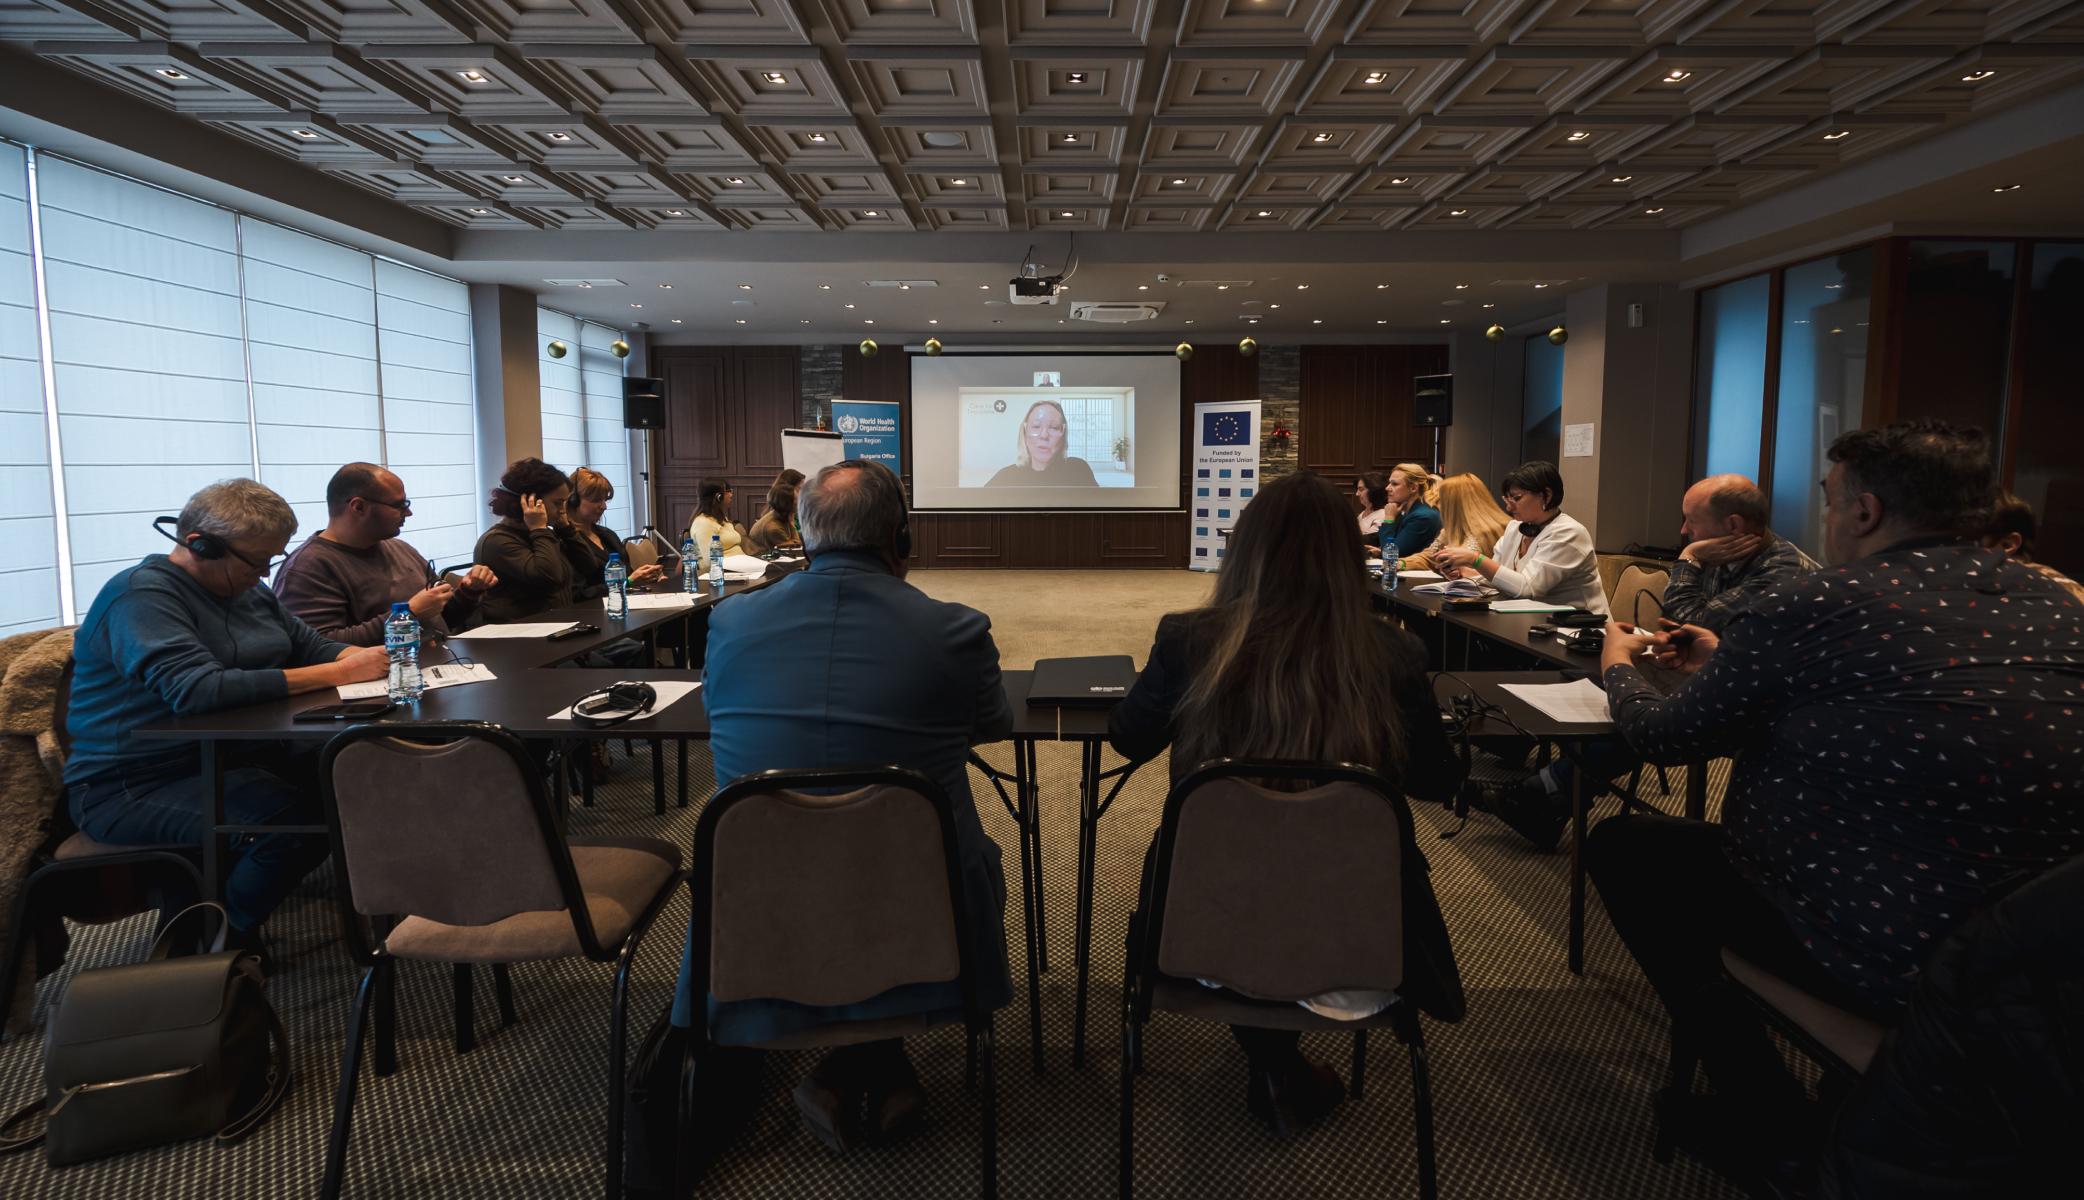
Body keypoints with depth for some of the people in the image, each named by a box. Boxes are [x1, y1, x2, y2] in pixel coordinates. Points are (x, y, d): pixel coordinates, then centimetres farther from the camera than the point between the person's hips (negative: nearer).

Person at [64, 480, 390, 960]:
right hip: (131, 788, -9)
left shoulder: (248, 590, 12)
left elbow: (311, 646, 16)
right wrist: (338, 673, -33)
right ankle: (221, 938, -3)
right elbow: (197, 689, -32)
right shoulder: (143, 594, -17)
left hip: (227, 758, 9)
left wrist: (363, 657, -10)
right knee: (294, 819, -31)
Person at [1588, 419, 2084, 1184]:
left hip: (1878, 959, -8)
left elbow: (1664, 738, -6)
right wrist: (1726, 666, 26)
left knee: (1619, 846, 9)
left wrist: (1619, 667, 16)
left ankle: (1766, 1124, 13)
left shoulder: (1813, 606, -18)